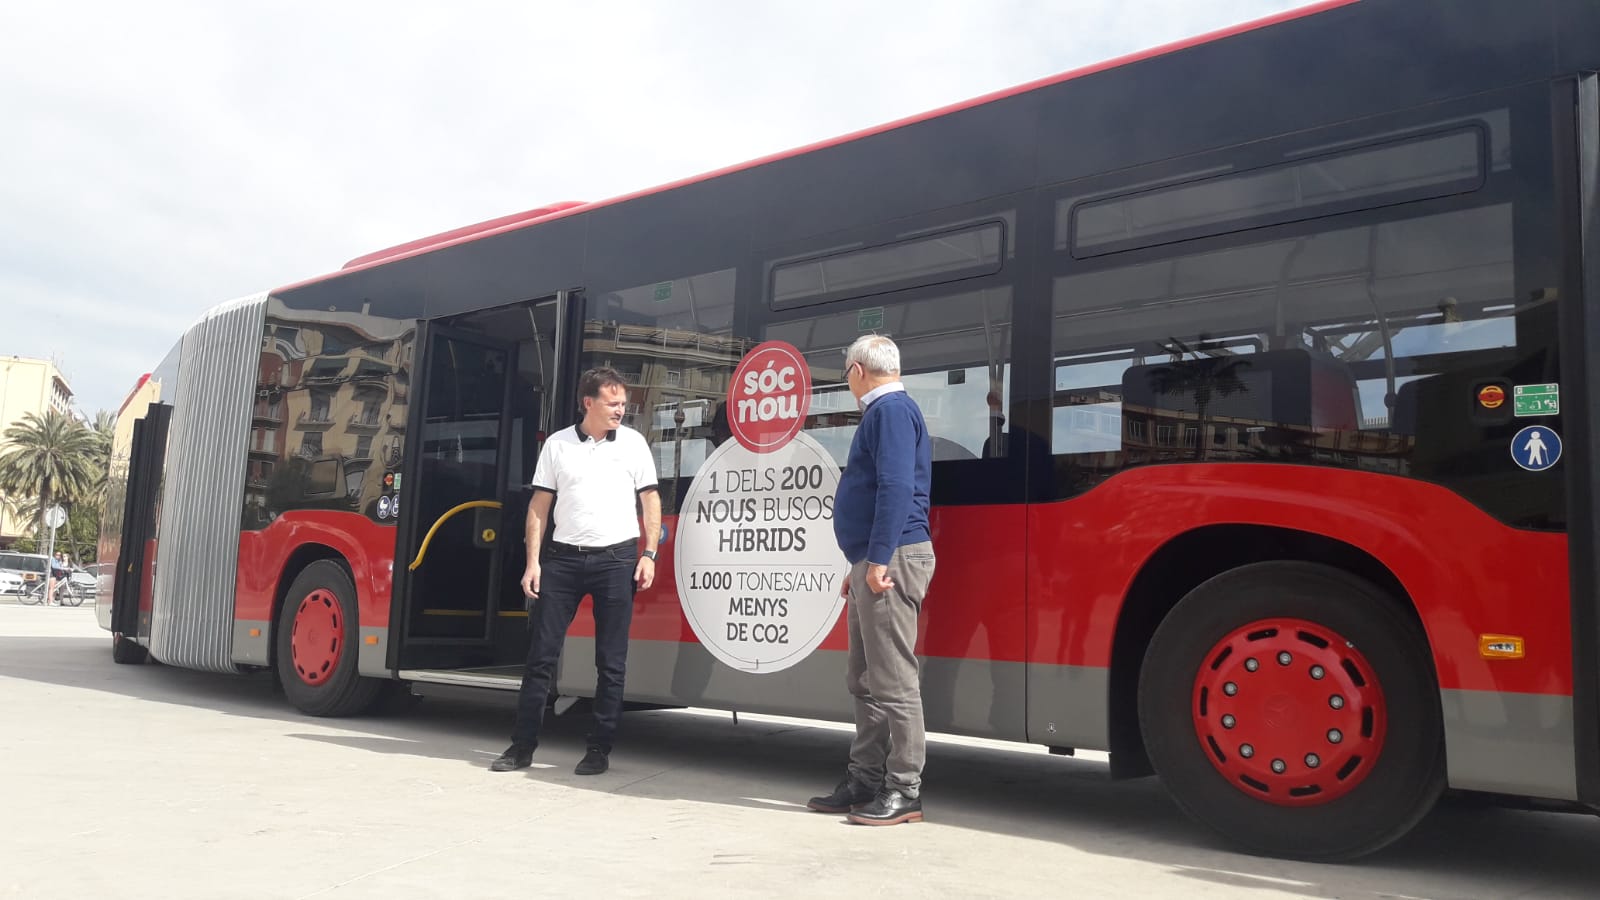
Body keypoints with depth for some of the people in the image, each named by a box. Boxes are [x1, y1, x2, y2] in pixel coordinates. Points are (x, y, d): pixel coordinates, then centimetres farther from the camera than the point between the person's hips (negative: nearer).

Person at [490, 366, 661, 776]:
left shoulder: (633, 442, 5)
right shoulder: (557, 444, 5)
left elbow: (650, 500, 6)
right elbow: (539, 506, 6)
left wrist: (649, 554, -3)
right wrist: (533, 562, -1)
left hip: (616, 558, -1)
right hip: (562, 557, 1)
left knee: (611, 661, 3)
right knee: (541, 654, 3)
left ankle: (600, 750, 13)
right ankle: (522, 746, 13)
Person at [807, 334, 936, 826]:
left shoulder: (891, 409, -10)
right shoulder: (883, 411, 21)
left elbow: (897, 487, -21)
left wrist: (879, 559, -24)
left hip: (890, 559, -11)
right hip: (874, 561, 11)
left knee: (893, 680, -6)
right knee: (865, 680, 13)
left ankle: (904, 791, -1)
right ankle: (865, 781, 21)